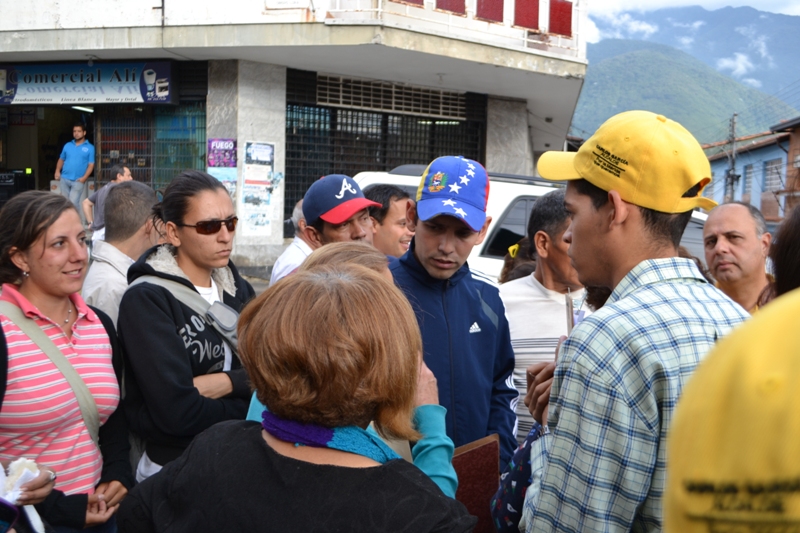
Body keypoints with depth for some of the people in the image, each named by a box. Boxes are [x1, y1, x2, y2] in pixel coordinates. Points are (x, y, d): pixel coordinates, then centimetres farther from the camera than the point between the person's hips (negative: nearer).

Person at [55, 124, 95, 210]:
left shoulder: (90, 148, 1)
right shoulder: (67, 145, 12)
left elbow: (91, 165, -3)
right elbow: (61, 159, 19)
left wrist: (84, 177, -15)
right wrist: (57, 171, 3)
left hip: (78, 180, -4)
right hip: (64, 178, 4)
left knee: (73, 202, -12)